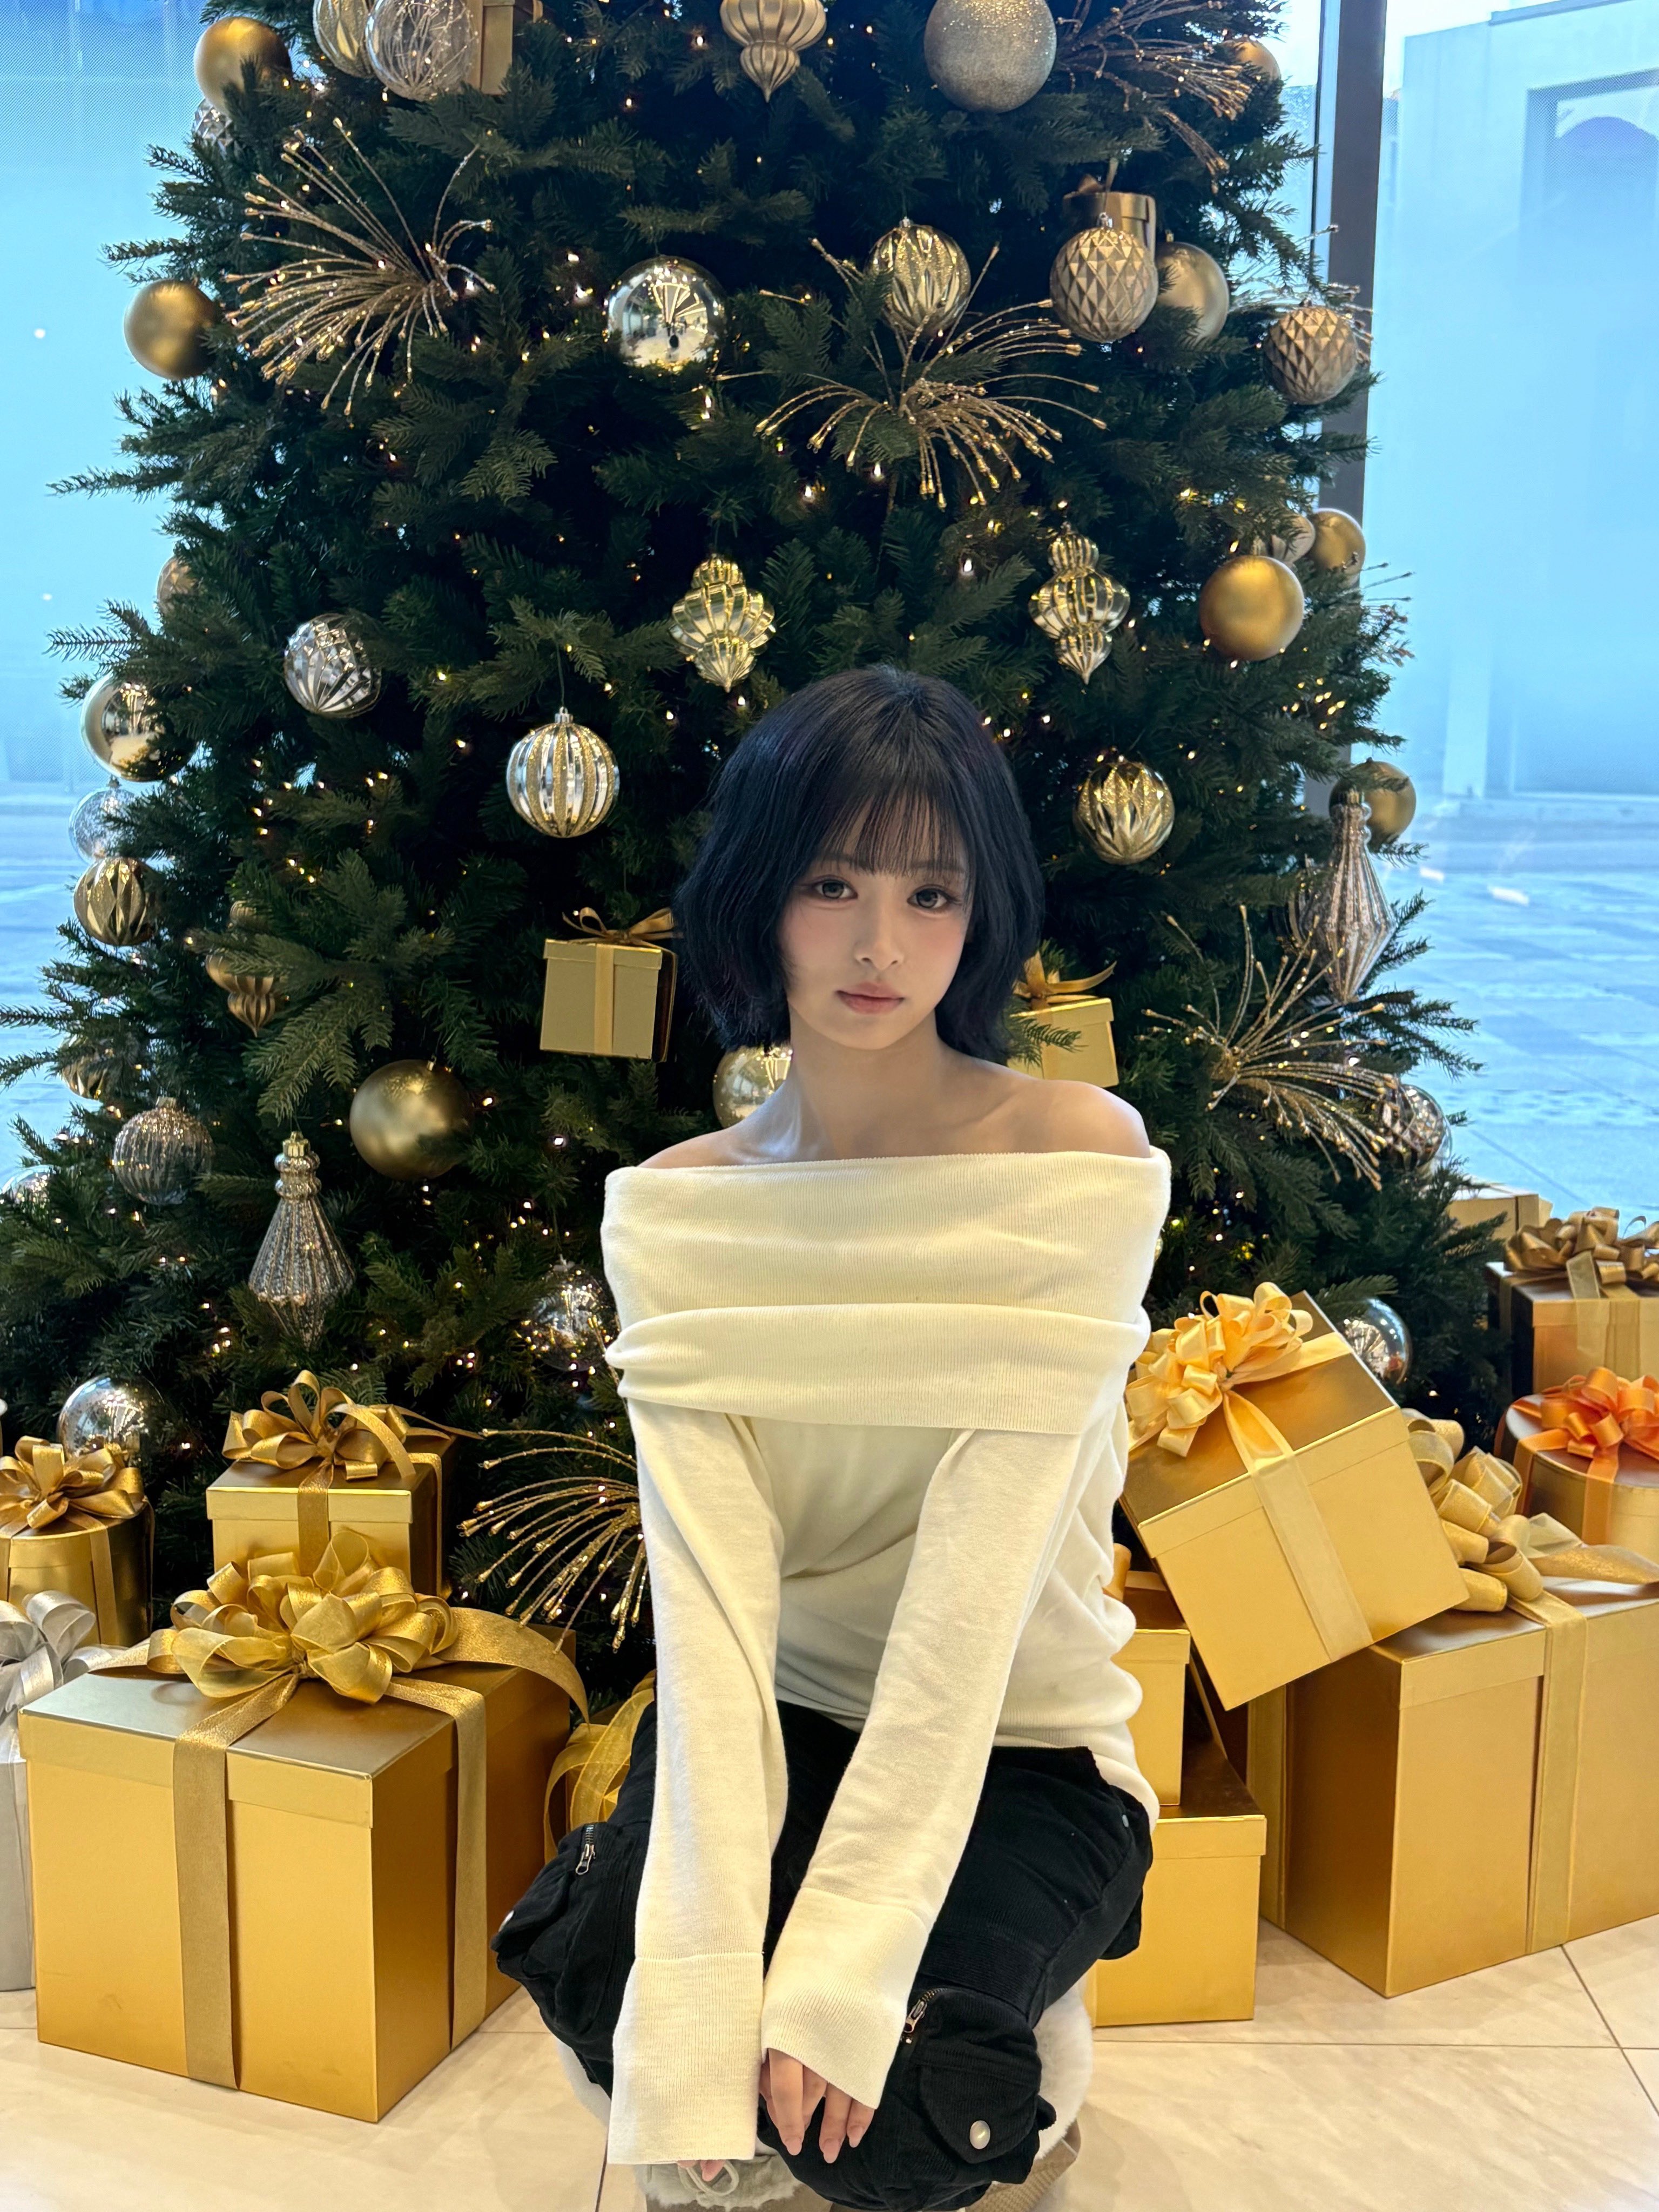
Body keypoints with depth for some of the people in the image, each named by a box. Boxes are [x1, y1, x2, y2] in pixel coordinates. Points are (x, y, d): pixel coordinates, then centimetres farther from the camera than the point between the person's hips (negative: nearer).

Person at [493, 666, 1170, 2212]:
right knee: (592, 1973, -24)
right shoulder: (677, 1210, -8)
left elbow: (976, 1584, -22)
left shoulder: (1082, 1159, -17)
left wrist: (841, 1970, -26)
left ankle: (1004, 2077, 14)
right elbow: (705, 1590, -19)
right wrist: (706, 1988, -29)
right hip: (778, 1718, 3)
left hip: (1014, 1738, -2)